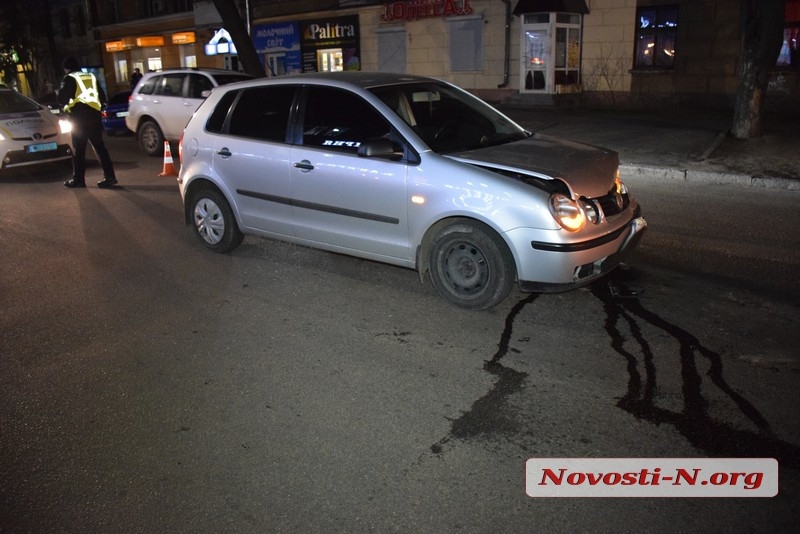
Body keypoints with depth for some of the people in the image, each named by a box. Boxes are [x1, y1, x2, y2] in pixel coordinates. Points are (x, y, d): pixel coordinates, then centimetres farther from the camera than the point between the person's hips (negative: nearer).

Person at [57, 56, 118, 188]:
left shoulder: (69, 79, -2)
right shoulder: (91, 77, 17)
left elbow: (62, 99, -7)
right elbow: (102, 97, 18)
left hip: (79, 117, -5)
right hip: (95, 115, 5)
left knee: (78, 150, 2)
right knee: (100, 147, 7)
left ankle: (78, 179, 5)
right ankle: (110, 177, 0)